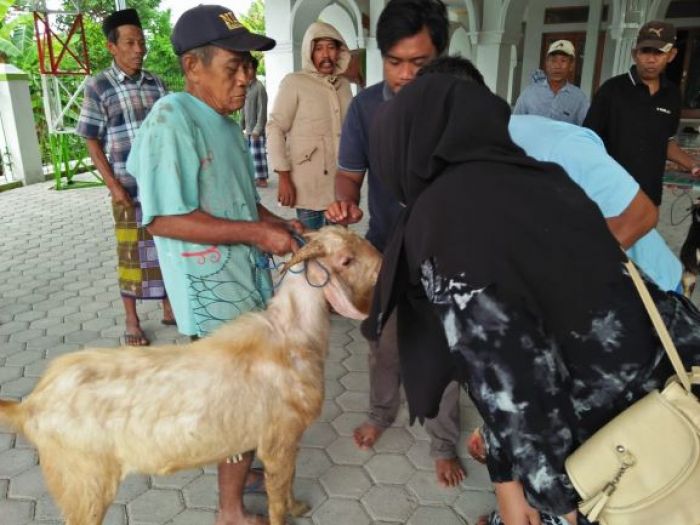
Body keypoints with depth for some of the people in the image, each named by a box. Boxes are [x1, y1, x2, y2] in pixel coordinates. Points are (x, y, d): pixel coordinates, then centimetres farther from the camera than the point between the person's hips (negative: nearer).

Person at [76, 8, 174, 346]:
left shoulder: (156, 83, 8)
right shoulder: (98, 87, -3)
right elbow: (92, 141, -3)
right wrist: (113, 185, -11)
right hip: (130, 187, -3)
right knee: (132, 252, 5)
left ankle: (169, 308, 27)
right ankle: (132, 320, 20)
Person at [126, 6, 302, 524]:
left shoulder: (226, 123, 9)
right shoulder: (171, 118, -19)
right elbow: (164, 218, -24)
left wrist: (275, 221, 3)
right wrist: (258, 232, -22)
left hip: (248, 282, 9)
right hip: (214, 293, -8)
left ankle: (241, 471, 43)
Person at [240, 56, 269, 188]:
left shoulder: (259, 87, -13)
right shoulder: (246, 87, 12)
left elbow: (262, 110, -16)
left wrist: (257, 129, -19)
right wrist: (242, 125, 15)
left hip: (257, 128, -8)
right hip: (249, 128, 8)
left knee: (258, 153, -4)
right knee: (251, 152, 12)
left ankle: (262, 179, 3)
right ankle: (257, 176, 21)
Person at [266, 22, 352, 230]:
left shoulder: (343, 84, 10)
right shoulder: (294, 83, -6)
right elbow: (275, 128, -8)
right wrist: (284, 177, -14)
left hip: (340, 182, 5)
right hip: (309, 184, -5)